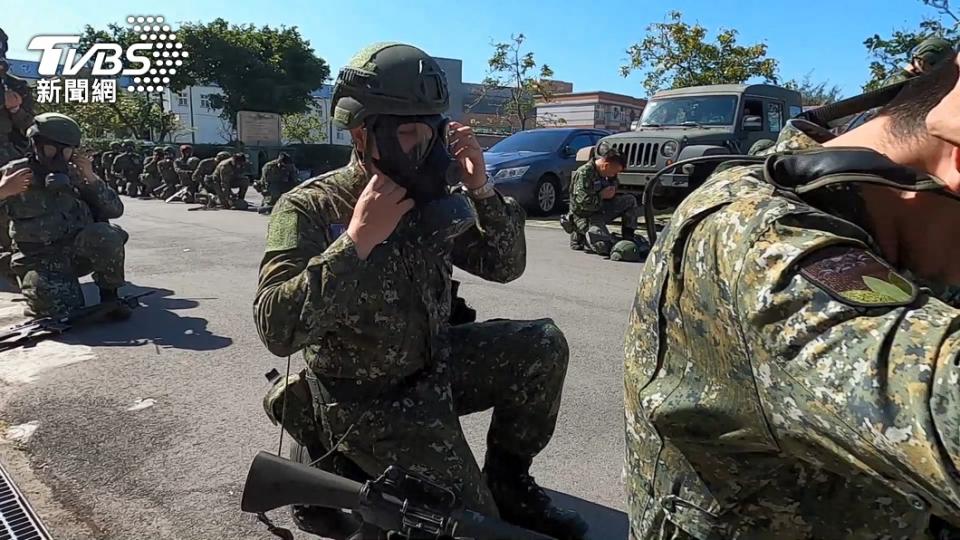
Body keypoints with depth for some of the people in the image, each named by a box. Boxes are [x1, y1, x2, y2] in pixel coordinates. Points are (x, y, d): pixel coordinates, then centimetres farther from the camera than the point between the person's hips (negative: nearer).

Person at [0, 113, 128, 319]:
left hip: (80, 249, 2)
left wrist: (91, 179, -12)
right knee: (64, 311, -23)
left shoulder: (76, 174, 5)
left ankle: (109, 296, -9)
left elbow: (116, 210, 1)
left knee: (106, 234, -32)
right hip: (41, 260, -1)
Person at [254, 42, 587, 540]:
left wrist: (481, 190, -15)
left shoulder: (430, 199, -2)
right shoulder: (309, 210, -19)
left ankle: (507, 480, 11)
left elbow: (504, 267, 0)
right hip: (370, 404, -5)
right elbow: (277, 330, -30)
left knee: (542, 346, -9)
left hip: (435, 366, 6)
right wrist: (357, 241, -34)